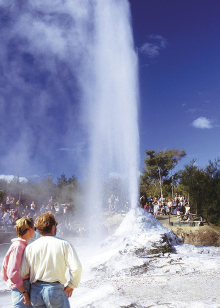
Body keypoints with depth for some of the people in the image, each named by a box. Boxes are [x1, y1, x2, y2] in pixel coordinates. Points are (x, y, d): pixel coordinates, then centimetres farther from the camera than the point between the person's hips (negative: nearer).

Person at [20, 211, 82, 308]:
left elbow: (22, 273, -2)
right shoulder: (64, 244, -8)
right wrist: (71, 285, 1)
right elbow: (76, 268, -15)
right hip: (55, 289, -3)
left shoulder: (30, 247, 0)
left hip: (35, 291, 4)